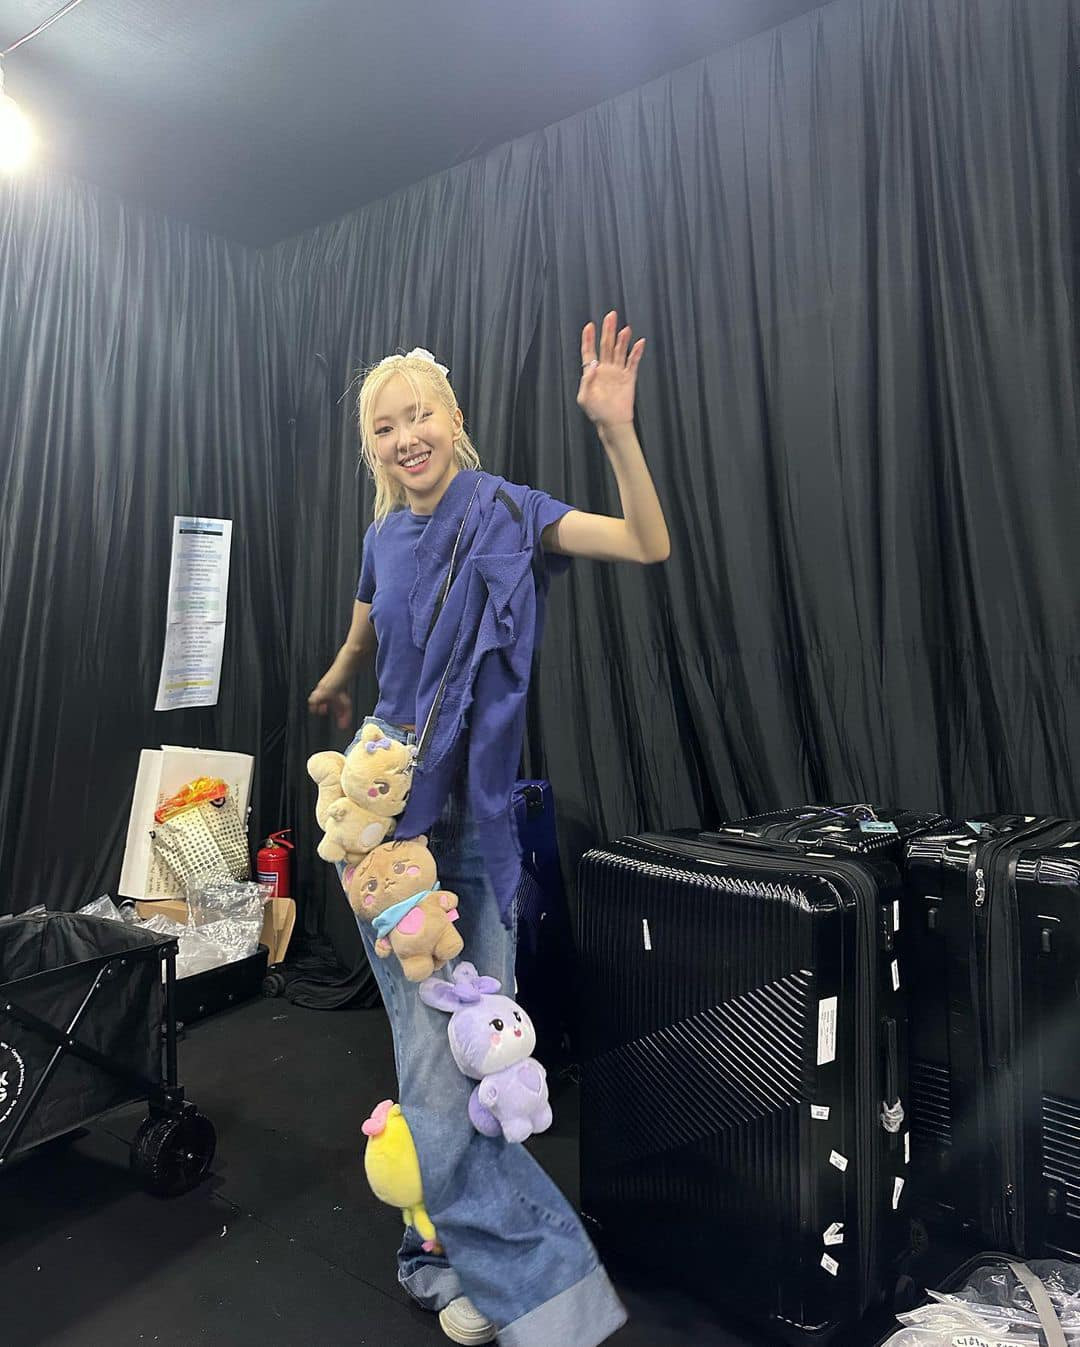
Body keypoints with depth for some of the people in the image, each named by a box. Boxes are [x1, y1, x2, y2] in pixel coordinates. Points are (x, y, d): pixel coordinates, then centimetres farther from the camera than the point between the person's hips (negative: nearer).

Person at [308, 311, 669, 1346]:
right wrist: (333, 687, 43)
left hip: (467, 810, -3)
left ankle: (451, 1255, 24)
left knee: (457, 1038, 3)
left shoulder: (505, 512, -4)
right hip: (385, 796, 3)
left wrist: (616, 429, -29)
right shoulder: (383, 539, 7)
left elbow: (649, 545, -18)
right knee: (430, 1044, -1)